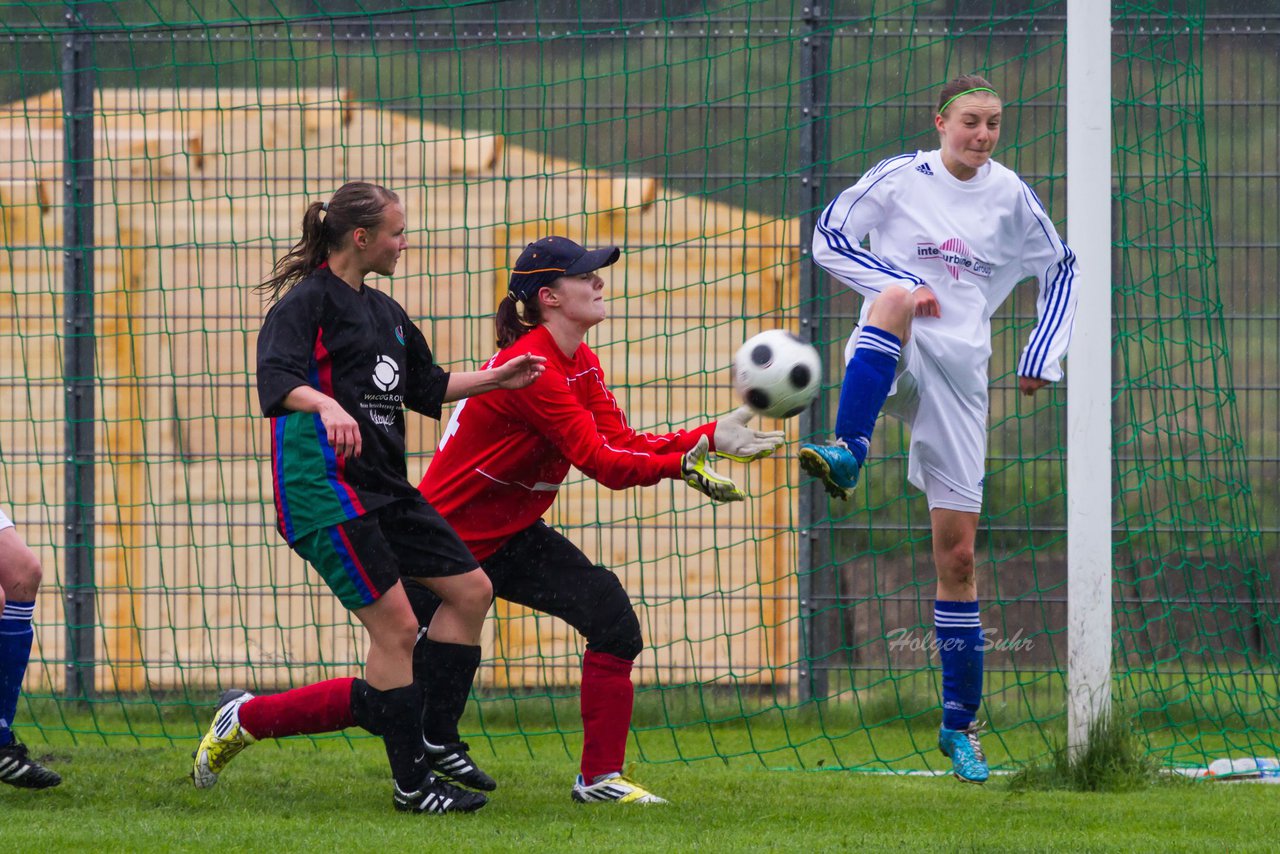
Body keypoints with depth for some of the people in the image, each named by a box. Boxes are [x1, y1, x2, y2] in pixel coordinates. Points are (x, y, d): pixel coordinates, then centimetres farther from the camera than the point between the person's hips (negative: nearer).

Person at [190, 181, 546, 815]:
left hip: (382, 488, 10)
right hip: (326, 491, -10)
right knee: (396, 626, -13)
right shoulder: (308, 301, -10)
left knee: (470, 589, 9)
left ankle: (435, 740, 18)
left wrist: (497, 379, 25)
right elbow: (277, 380, -26)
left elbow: (427, 388, 31)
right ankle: (412, 782, -6)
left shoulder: (383, 311, 18)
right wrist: (326, 405, -44)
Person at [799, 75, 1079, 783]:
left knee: (958, 552, -1)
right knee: (896, 299, -39)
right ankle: (848, 456, -52)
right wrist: (900, 285, -16)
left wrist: (1042, 357, 10)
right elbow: (828, 238, -3)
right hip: (893, 355, -2)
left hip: (959, 373, 2)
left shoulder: (1009, 197, 8)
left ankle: (960, 724, 8)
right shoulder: (902, 176, 0)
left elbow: (1060, 271, 20)